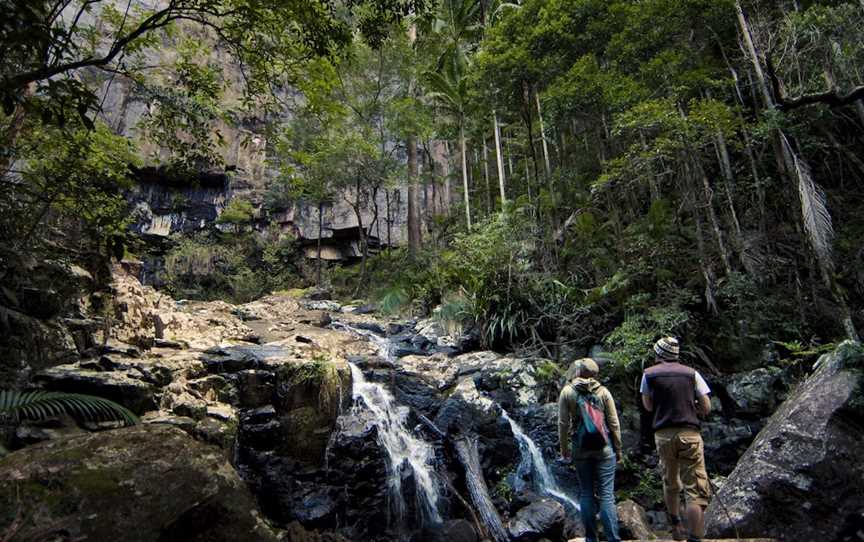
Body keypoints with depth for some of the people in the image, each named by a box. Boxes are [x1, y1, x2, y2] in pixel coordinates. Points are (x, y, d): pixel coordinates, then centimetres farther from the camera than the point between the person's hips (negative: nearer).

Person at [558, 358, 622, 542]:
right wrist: (618, 449, 11)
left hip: (580, 449, 1)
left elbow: (563, 423, -2)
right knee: (607, 495, 3)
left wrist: (564, 449, 8)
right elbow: (614, 423, 0)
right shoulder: (603, 392, -3)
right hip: (604, 448, 0)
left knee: (586, 494, 11)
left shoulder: (567, 392, -3)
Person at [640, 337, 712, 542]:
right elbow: (706, 408, 4)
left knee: (670, 483, 22)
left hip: (663, 435, 2)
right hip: (689, 434, -2)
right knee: (696, 491, -1)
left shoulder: (649, 373, 5)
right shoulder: (691, 373, 4)